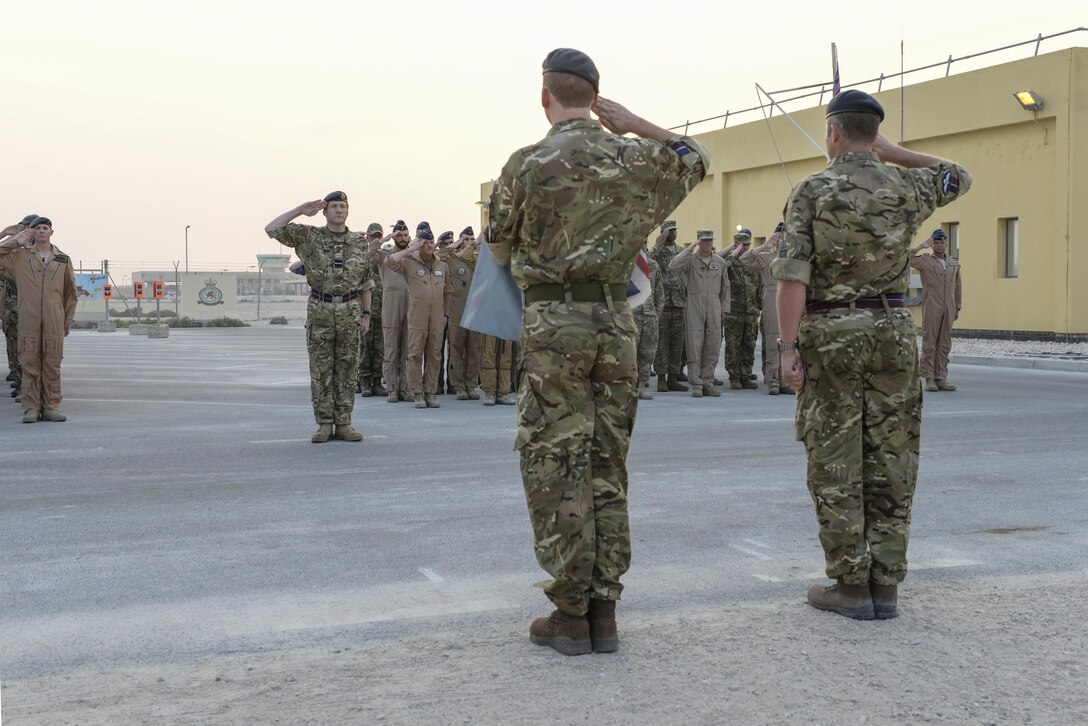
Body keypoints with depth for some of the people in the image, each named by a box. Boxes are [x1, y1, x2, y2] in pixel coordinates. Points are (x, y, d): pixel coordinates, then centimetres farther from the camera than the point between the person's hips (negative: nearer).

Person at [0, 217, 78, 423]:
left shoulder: (63, 260, 12)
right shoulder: (19, 256, 11)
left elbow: (70, 293, 16)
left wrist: (68, 320, 13)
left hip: (54, 323, 1)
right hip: (28, 322, 0)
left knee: (52, 365, 2)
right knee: (29, 364, -1)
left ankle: (51, 406, 8)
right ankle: (31, 407, 4)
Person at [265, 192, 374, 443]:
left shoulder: (359, 242, 8)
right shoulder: (309, 237, 2)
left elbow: (365, 282, 11)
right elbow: (271, 229, -5)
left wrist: (366, 314, 7)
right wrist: (300, 210, -6)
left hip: (350, 311, 2)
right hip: (320, 311, -1)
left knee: (347, 370, 4)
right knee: (321, 370, 1)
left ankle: (343, 424, 9)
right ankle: (324, 424, 7)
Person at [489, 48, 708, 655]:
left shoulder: (527, 164, -6)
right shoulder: (634, 159, 4)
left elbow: (501, 249, 7)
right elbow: (696, 159, 26)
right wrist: (636, 125, 19)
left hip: (553, 322, -4)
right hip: (616, 321, 4)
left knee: (556, 470, 1)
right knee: (607, 469, 8)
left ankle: (570, 616, 4)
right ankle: (603, 614, 11)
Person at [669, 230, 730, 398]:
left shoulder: (720, 262, 12)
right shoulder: (690, 259, 1)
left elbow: (725, 287, 15)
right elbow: (673, 266, -19)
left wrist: (724, 309, 9)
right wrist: (690, 248, -17)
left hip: (714, 308, 4)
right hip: (694, 307, -3)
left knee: (713, 346, 4)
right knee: (695, 346, -5)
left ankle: (708, 382, 11)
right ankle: (696, 384, -2)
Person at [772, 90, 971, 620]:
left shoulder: (811, 191, -5)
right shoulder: (907, 189, 4)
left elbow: (794, 275, -13)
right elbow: (958, 177, 27)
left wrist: (789, 346, -10)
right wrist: (892, 153, 21)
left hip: (831, 336, -3)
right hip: (893, 332, 3)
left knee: (836, 466, 2)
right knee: (891, 463, 7)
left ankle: (850, 586, 5)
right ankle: (885, 585, 10)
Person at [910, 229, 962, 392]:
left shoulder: (954, 264, 15)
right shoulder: (924, 261, 2)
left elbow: (958, 287, 18)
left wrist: (957, 308, 15)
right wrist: (921, 247, -10)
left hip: (948, 310, 4)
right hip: (931, 310, -4)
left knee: (944, 345, 5)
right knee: (929, 344, -3)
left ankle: (941, 379, 10)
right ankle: (929, 379, 0)